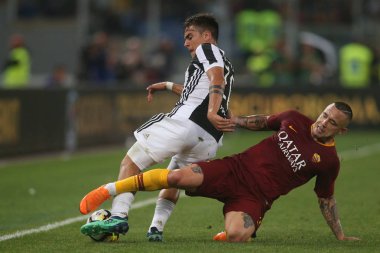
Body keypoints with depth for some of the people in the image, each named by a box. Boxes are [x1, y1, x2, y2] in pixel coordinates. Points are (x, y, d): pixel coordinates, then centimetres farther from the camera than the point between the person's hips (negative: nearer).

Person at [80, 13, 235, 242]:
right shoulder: (224, 64, 35)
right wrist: (169, 86, 56)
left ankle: (119, 215, -20)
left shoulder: (207, 49, 9)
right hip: (210, 141, 9)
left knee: (130, 163, -4)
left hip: (186, 120, -9)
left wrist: (211, 113, -26)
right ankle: (156, 228, 9)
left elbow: (217, 79, -11)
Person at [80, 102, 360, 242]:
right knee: (178, 176, -23)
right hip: (235, 170, 2)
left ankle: (247, 229, 6)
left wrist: (341, 236, 12)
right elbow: (263, 122, 24)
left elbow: (326, 200, 13)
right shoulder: (294, 120, 6)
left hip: (255, 198, -2)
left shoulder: (329, 161, 1)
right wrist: (232, 119, 18)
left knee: (235, 235, -35)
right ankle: (108, 191, -12)